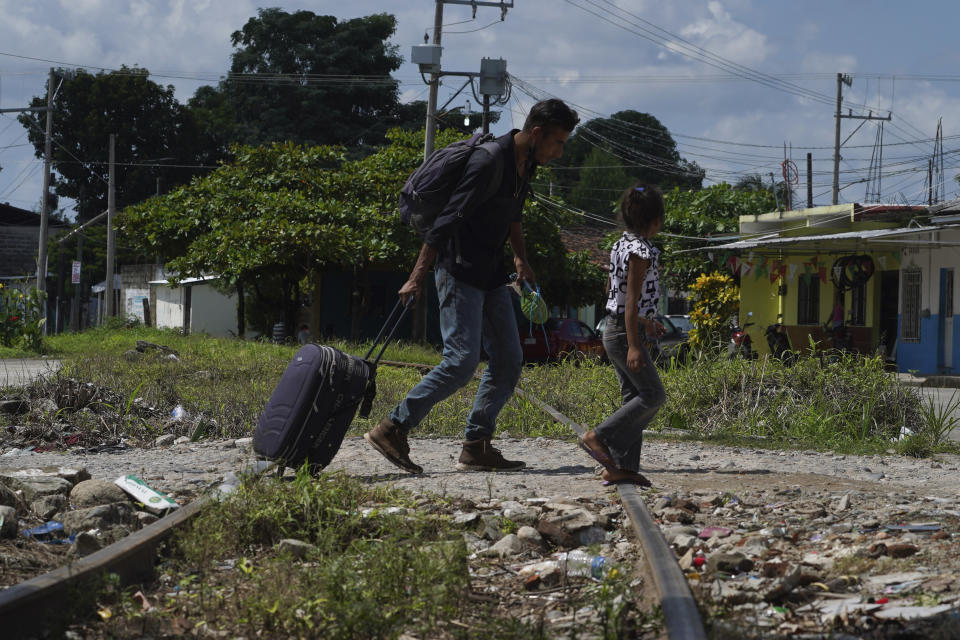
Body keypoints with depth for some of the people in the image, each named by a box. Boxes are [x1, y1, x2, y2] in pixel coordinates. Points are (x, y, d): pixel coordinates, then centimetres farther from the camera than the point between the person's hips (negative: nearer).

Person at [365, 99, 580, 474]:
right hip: (460, 271, -9)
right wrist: (417, 278, -22)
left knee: (508, 360, 4)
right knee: (462, 360, -16)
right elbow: (446, 221, -22)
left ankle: (477, 447, 7)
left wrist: (520, 257, 21)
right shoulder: (488, 164, -21)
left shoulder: (526, 164, 7)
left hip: (491, 274, 9)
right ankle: (392, 429, -8)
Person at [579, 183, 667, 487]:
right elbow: (631, 299, -21)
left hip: (614, 327, 10)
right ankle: (598, 436, -6)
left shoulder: (621, 245, 11)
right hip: (625, 333, -10)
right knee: (653, 395, -4)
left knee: (634, 397, 9)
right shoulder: (642, 251, -17)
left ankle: (622, 466, 6)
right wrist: (633, 345, -24)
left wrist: (644, 322, 29)